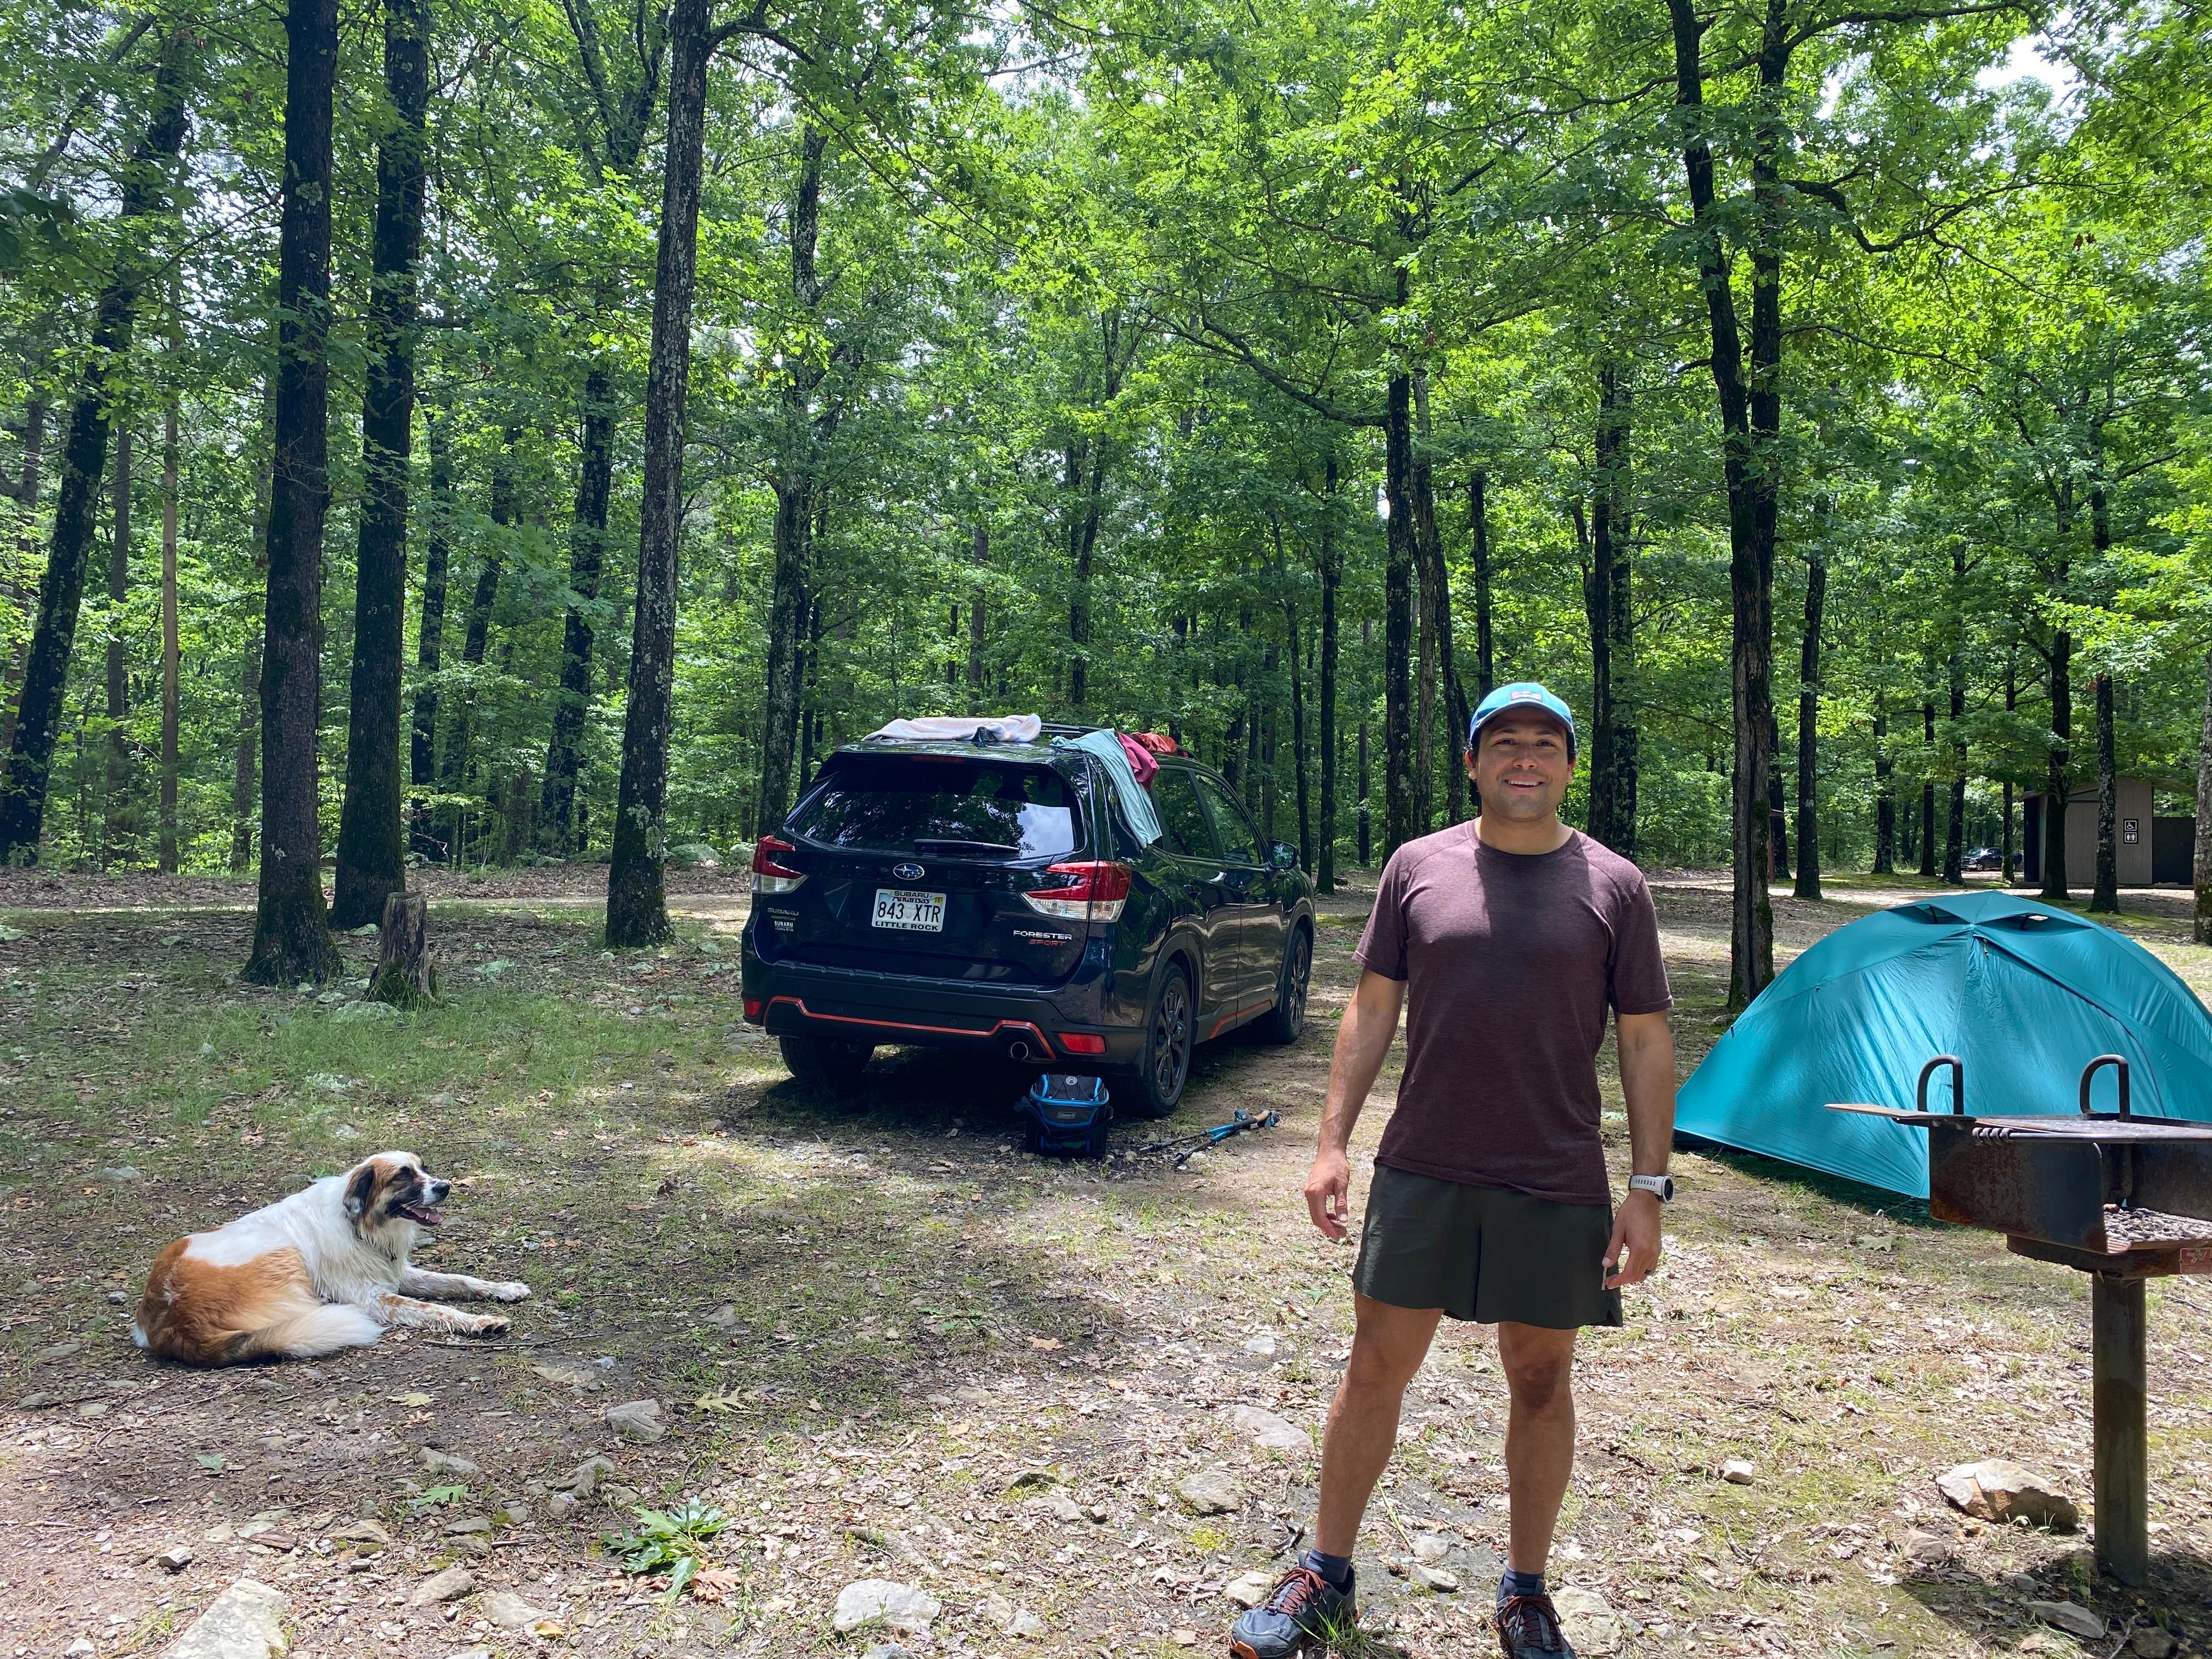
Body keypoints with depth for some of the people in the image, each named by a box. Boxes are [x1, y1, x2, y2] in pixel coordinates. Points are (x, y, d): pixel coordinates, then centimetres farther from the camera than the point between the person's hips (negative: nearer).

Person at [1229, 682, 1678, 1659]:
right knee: (1375, 1369, 8)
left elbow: (1646, 1044, 1)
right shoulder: (1418, 867, 2)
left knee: (1541, 1384, 13)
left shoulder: (1613, 886, -1)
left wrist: (1649, 1189, -3)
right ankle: (1324, 1578, 26)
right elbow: (1373, 1009, 5)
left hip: (1557, 1189, 0)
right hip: (1421, 1174, 1)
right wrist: (1333, 1143, 1)